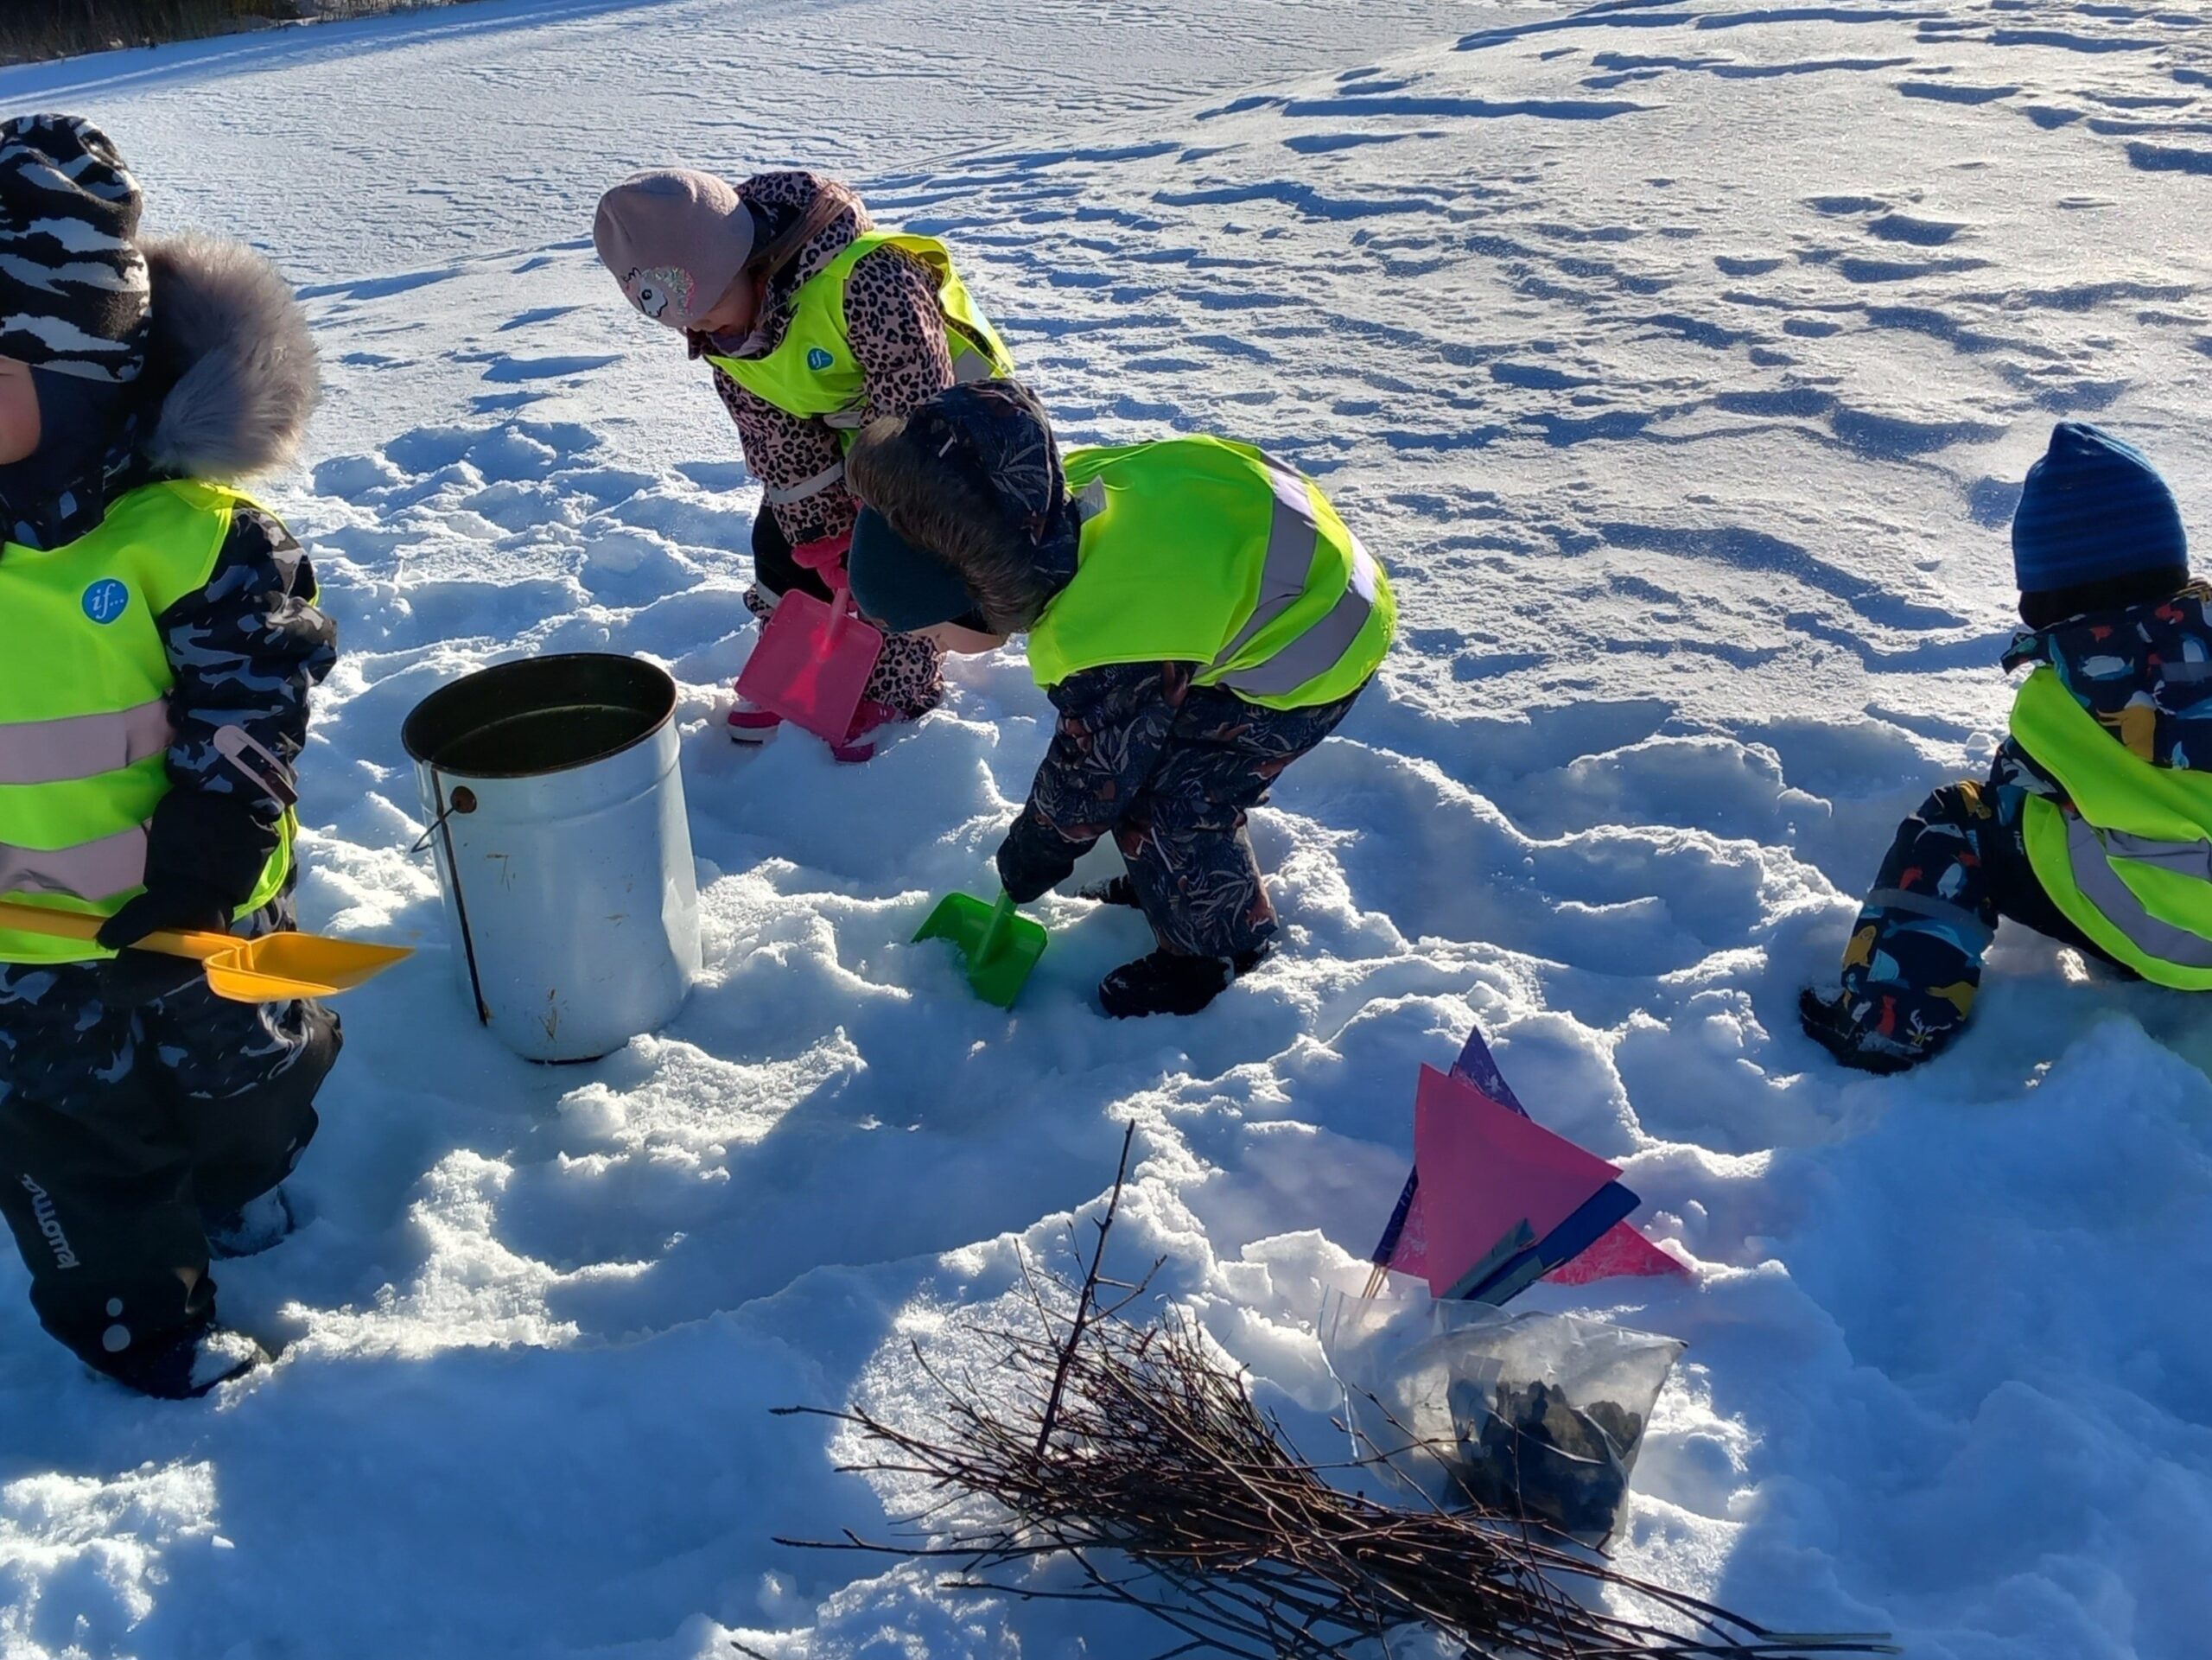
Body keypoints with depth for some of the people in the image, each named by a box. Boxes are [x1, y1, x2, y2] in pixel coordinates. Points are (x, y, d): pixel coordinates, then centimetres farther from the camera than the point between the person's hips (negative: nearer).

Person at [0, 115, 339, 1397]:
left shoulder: (193, 525, -21)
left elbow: (250, 703, -19)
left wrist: (206, 849, -25)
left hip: (203, 904, -2)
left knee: (240, 1070, 23)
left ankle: (242, 1183, 54)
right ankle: (140, 1316, 35)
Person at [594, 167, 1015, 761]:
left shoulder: (861, 280, -42)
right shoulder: (715, 319, -16)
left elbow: (915, 413, -35)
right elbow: (777, 439, -11)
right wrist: (827, 537, -14)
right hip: (843, 425, 7)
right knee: (783, 538, 4)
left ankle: (898, 688, 9)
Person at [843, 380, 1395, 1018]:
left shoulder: (1109, 657, -38)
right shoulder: (1056, 495, -18)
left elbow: (1086, 787, -19)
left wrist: (1024, 867, 1)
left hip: (1308, 647, -8)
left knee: (1169, 808, -4)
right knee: (1139, 753, 17)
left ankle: (1211, 950, 22)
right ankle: (1167, 881, 43)